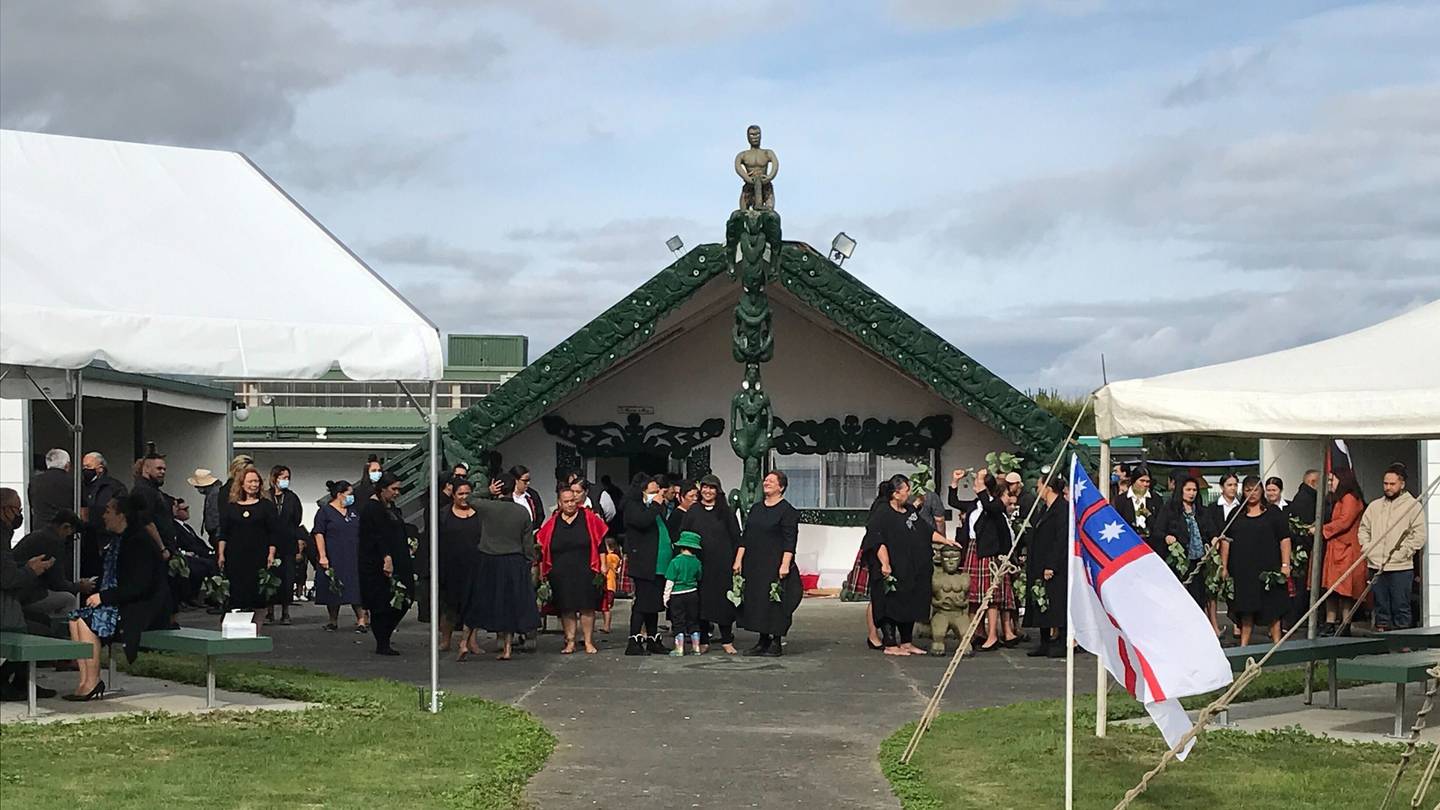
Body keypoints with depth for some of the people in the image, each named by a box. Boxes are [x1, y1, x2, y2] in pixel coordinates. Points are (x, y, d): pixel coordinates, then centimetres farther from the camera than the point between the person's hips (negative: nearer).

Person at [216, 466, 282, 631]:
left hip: (259, 558, -1)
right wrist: (221, 554, 1)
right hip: (236, 558, 1)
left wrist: (271, 554, -6)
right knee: (237, 597, -2)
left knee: (258, 597, -3)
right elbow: (223, 533, 10)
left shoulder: (266, 506, 5)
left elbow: (274, 532, 3)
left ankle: (257, 630, 4)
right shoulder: (230, 506, 10)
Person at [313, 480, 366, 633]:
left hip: (353, 558, 4)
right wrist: (322, 556, -15)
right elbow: (319, 534, -8)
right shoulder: (325, 511, -2)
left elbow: (361, 533, 21)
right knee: (333, 590, 3)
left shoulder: (354, 511, 14)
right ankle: (333, 621, 15)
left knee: (357, 589, -5)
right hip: (333, 558, -4)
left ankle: (362, 620, -7)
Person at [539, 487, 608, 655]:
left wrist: (602, 564, -1)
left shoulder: (589, 518, 1)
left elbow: (600, 542, 3)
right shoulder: (552, 523, 6)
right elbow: (543, 548, 11)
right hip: (561, 574, 2)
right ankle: (570, 642, 11)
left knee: (587, 607, -2)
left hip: (585, 572, -2)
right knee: (566, 608, 3)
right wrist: (543, 571, 8)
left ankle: (588, 642, 6)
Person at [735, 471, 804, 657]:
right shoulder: (755, 509, 14)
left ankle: (777, 643, 2)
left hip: (774, 564, -7)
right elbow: (745, 537, 15)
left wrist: (785, 565, -19)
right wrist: (738, 560, 8)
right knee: (755, 601, 7)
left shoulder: (787, 510, -6)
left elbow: (789, 541, -11)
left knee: (775, 602, -5)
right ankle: (763, 641, 15)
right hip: (753, 564, 7)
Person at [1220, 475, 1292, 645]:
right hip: (1242, 570, 2)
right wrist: (1224, 567, 4)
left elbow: (1285, 540, 1)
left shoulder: (1273, 513, 5)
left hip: (1268, 570, -2)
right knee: (1246, 609, 5)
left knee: (1272, 609, 1)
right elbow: (1226, 540, 10)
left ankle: (1277, 643, 7)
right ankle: (1243, 645, 8)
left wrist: (1285, 565, -7)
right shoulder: (1236, 514, 11)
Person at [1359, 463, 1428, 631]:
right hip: (1376, 566, 5)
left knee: (1401, 606, -2)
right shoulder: (1374, 506, 14)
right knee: (1380, 605, 10)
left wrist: (1402, 553, -13)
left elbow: (1419, 535, -7)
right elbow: (1363, 529, 20)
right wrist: (1366, 548, 4)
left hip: (1400, 567, -4)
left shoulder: (1413, 506, -2)